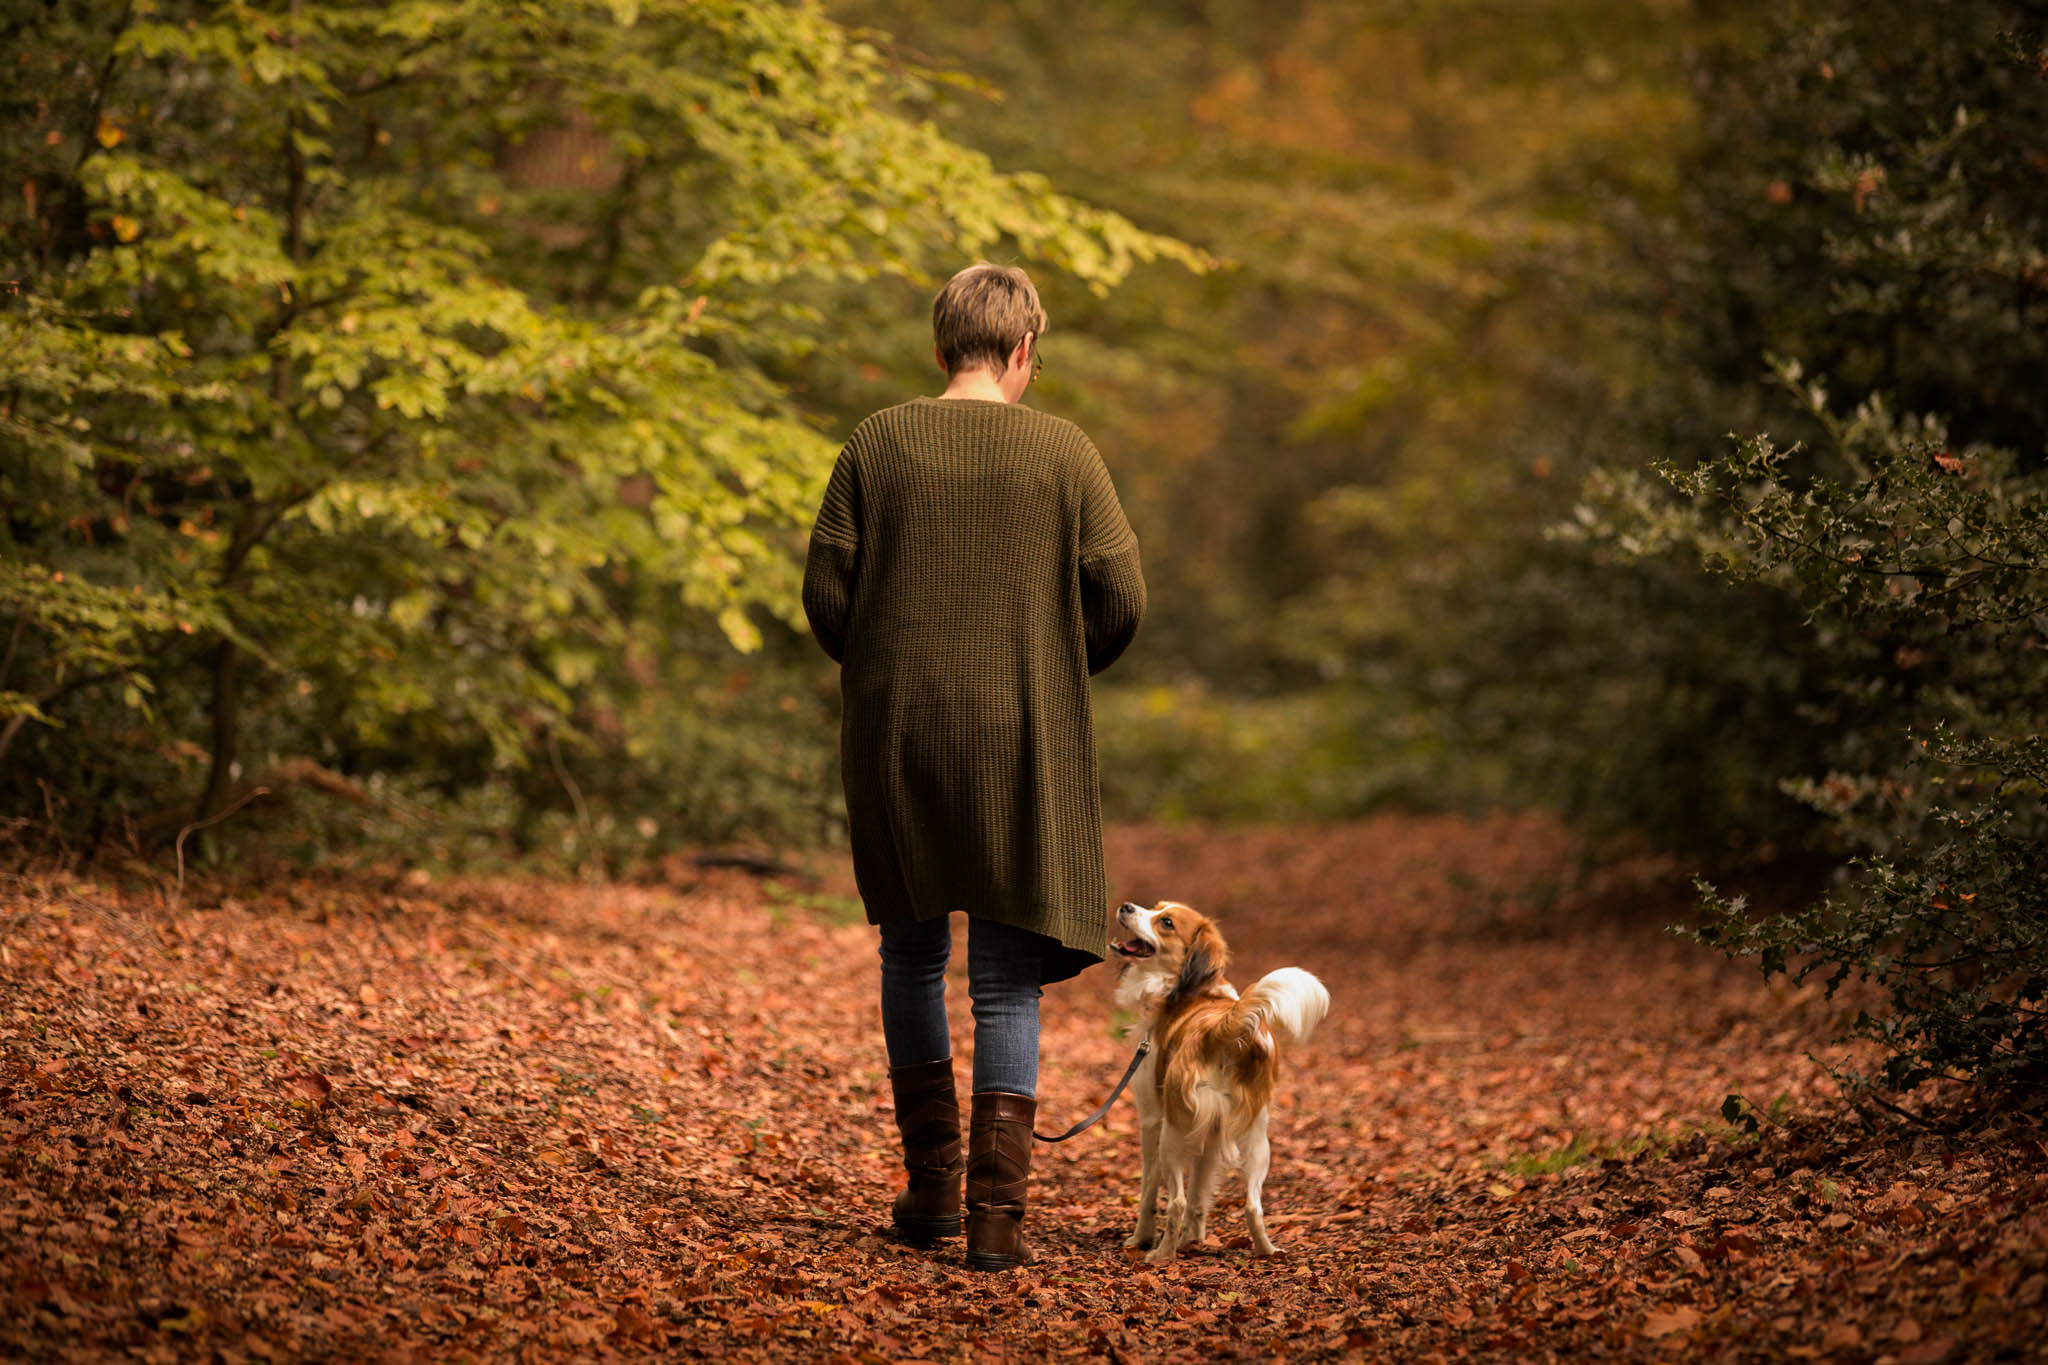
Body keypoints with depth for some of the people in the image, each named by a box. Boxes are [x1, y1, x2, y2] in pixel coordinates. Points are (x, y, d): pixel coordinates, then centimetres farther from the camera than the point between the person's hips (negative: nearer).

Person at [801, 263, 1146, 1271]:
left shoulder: (878, 443, 0)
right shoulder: (1064, 452, -2)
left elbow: (825, 591, -3)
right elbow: (1119, 600, -5)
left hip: (893, 733, 1)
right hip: (1022, 739, -1)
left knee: (912, 948, 18)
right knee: (1008, 977, 3)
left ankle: (931, 1188, 22)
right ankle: (996, 1212, -4)